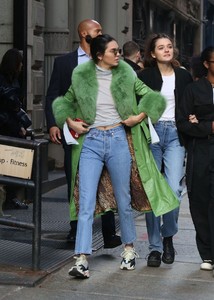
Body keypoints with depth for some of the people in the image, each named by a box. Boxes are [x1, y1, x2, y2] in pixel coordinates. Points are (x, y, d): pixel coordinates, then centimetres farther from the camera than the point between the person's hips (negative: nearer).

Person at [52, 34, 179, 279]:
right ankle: (81, 259, -11)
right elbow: (64, 101, 18)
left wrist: (139, 116, -3)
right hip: (91, 141, 0)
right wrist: (69, 121, 3)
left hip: (118, 139, 1)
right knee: (86, 202, -8)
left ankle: (129, 249, 28)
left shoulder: (125, 75, 4)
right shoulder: (81, 76, 4)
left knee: (123, 200, 9)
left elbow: (153, 97, 9)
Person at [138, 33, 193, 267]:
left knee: (174, 189, -13)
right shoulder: (145, 76, 4)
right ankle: (155, 247, 10)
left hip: (175, 134, 1)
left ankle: (168, 236, 10)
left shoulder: (183, 76, 11)